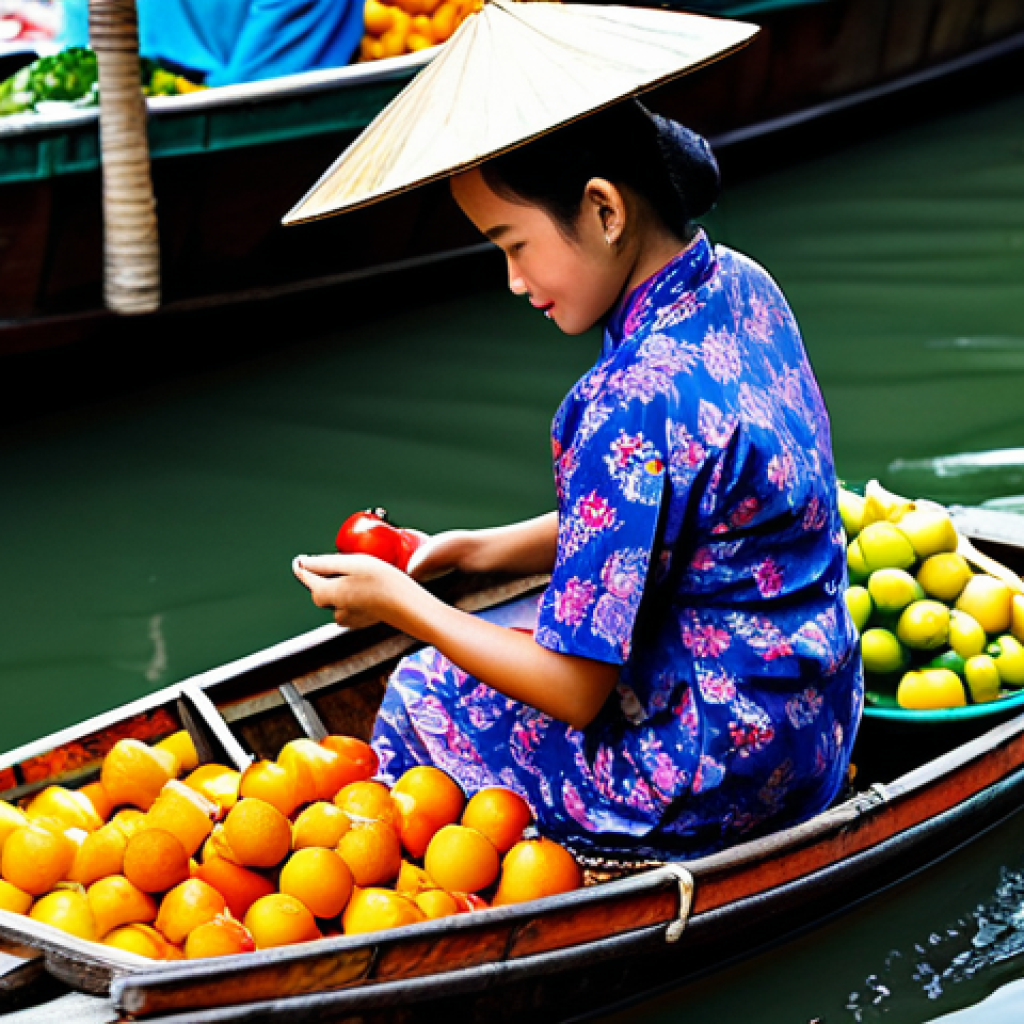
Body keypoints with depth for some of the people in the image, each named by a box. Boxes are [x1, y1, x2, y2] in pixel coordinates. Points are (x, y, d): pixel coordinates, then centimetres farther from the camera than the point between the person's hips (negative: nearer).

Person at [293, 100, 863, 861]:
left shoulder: (633, 404, -30)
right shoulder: (738, 286, -2)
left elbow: (576, 691, -22)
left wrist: (400, 604, -11)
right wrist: (477, 551, 6)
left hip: (719, 784, -9)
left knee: (422, 696, 10)